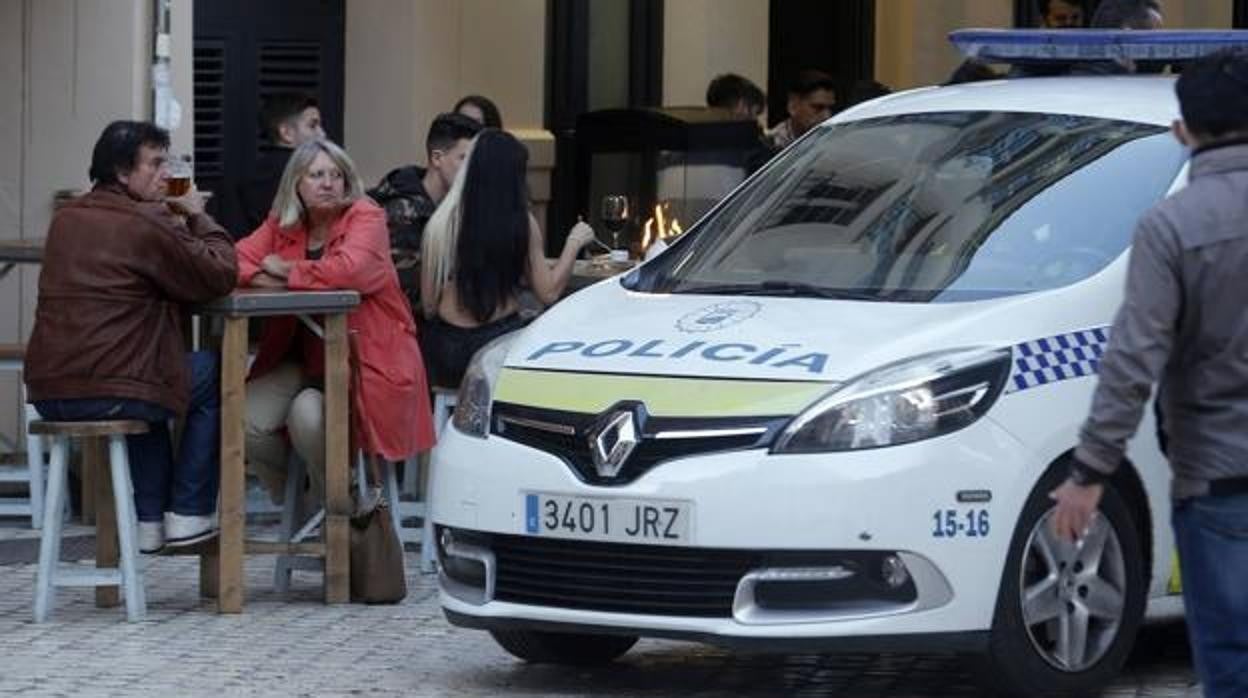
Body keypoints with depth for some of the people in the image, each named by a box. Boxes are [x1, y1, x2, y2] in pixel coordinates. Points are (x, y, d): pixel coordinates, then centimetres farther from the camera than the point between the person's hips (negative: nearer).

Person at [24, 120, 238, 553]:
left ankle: (148, 520, 31)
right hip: (110, 394, -8)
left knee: (147, 373, 36)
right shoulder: (145, 225, -10)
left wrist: (175, 220, 17)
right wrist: (197, 217, 10)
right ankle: (187, 515, 16)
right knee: (213, 375, 16)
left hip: (48, 394, 8)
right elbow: (221, 276, -5)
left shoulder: (66, 220, 14)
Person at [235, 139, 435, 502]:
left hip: (361, 359, -5)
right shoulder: (282, 224, 9)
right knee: (246, 421, -18)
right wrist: (264, 278, -21)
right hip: (301, 357, 5)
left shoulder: (366, 218, -7)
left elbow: (350, 269, -26)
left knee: (309, 416, -30)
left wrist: (289, 271, -12)